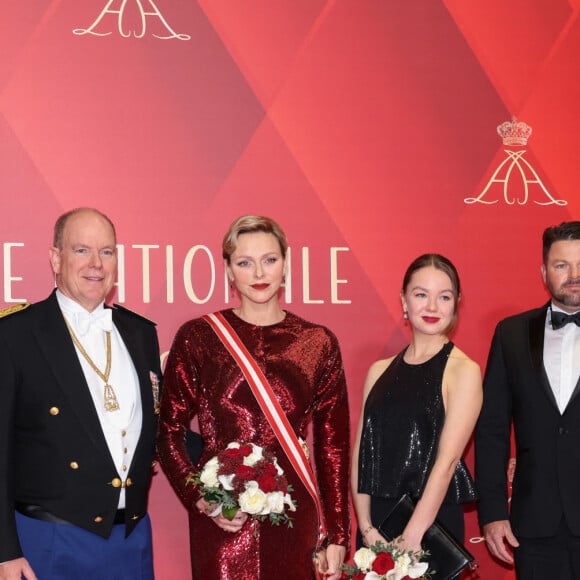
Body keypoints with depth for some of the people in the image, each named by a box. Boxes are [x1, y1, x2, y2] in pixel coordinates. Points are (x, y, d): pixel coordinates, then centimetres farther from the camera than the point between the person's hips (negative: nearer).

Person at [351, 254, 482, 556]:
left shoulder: (463, 370, -6)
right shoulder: (380, 371, 8)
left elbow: (448, 459, -13)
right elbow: (361, 452, 4)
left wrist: (412, 536, -19)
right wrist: (366, 527, -6)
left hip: (434, 520, -4)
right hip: (375, 520, 4)